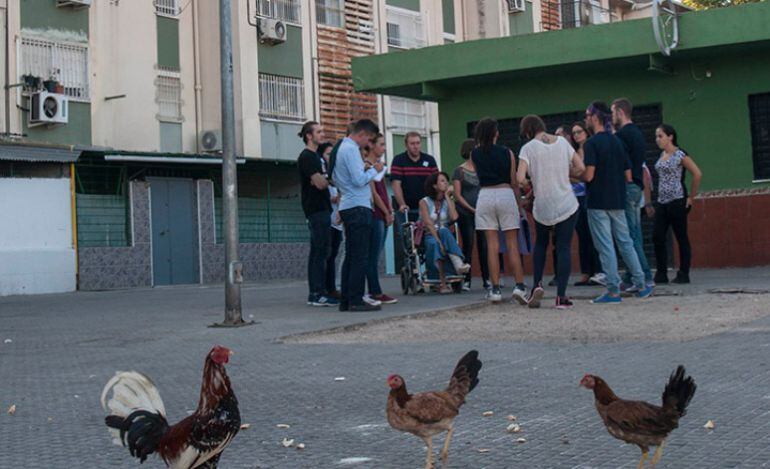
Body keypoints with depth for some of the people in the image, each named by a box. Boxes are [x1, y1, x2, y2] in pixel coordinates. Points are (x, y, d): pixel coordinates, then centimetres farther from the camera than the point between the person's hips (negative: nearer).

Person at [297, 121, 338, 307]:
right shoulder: (307, 157, -10)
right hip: (316, 210, -10)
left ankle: (316, 292, 11)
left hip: (322, 209, 10)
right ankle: (317, 294, -10)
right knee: (320, 252, -11)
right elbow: (320, 183, -18)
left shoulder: (316, 156, 20)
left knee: (318, 252, 9)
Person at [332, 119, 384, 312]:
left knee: (351, 256, 11)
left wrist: (363, 168, 14)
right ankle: (355, 301, -9)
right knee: (360, 256, -8)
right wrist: (374, 170, -3)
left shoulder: (342, 148, 18)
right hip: (358, 207, -10)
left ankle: (346, 300, 12)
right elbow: (359, 180, -19)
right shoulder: (351, 149, -11)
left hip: (347, 208, 10)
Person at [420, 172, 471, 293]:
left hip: (445, 234, 2)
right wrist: (438, 240, -27)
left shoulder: (448, 201, 12)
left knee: (444, 231, -35)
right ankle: (443, 282, -48)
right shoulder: (424, 202, 0)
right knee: (434, 243, -39)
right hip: (429, 236, -2)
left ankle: (459, 265, -52)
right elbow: (429, 224, -13)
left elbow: (454, 217, -9)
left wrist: (447, 197, -3)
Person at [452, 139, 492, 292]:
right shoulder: (459, 171, 0)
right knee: (468, 246, -1)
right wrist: (472, 209, -9)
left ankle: (486, 279, 5)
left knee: (483, 245, 0)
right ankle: (466, 280, 3)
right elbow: (457, 195, -2)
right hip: (466, 214, -3)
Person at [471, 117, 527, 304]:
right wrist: (519, 204, 12)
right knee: (512, 244, 2)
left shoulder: (475, 154, 2)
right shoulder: (507, 153, 1)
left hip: (485, 196, 1)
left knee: (492, 245, 2)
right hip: (506, 194, -1)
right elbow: (514, 183, 3)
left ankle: (496, 289, 0)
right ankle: (519, 285, -6)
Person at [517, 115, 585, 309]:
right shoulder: (562, 142, 3)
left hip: (542, 207, -1)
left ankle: (537, 284, 8)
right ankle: (561, 296, -1)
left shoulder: (528, 148, -6)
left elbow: (520, 178, -16)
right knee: (564, 248, 2)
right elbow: (580, 168, 3)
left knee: (540, 244, 21)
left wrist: (527, 184, 5)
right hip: (567, 205, 1)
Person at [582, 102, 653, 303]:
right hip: (618, 201, 6)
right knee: (625, 243, 13)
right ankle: (641, 286, 16)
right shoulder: (618, 142, 10)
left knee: (605, 247, -2)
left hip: (598, 203, -6)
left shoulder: (591, 144, -12)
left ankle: (613, 291, 0)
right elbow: (628, 176, 10)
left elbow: (588, 175, -19)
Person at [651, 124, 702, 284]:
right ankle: (661, 275, 8)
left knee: (681, 238, 0)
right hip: (662, 202, 8)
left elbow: (697, 174, -12)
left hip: (677, 202, -7)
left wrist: (691, 197, -9)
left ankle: (684, 275, 7)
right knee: (657, 238, 1)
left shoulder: (680, 155, -9)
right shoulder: (662, 155, 13)